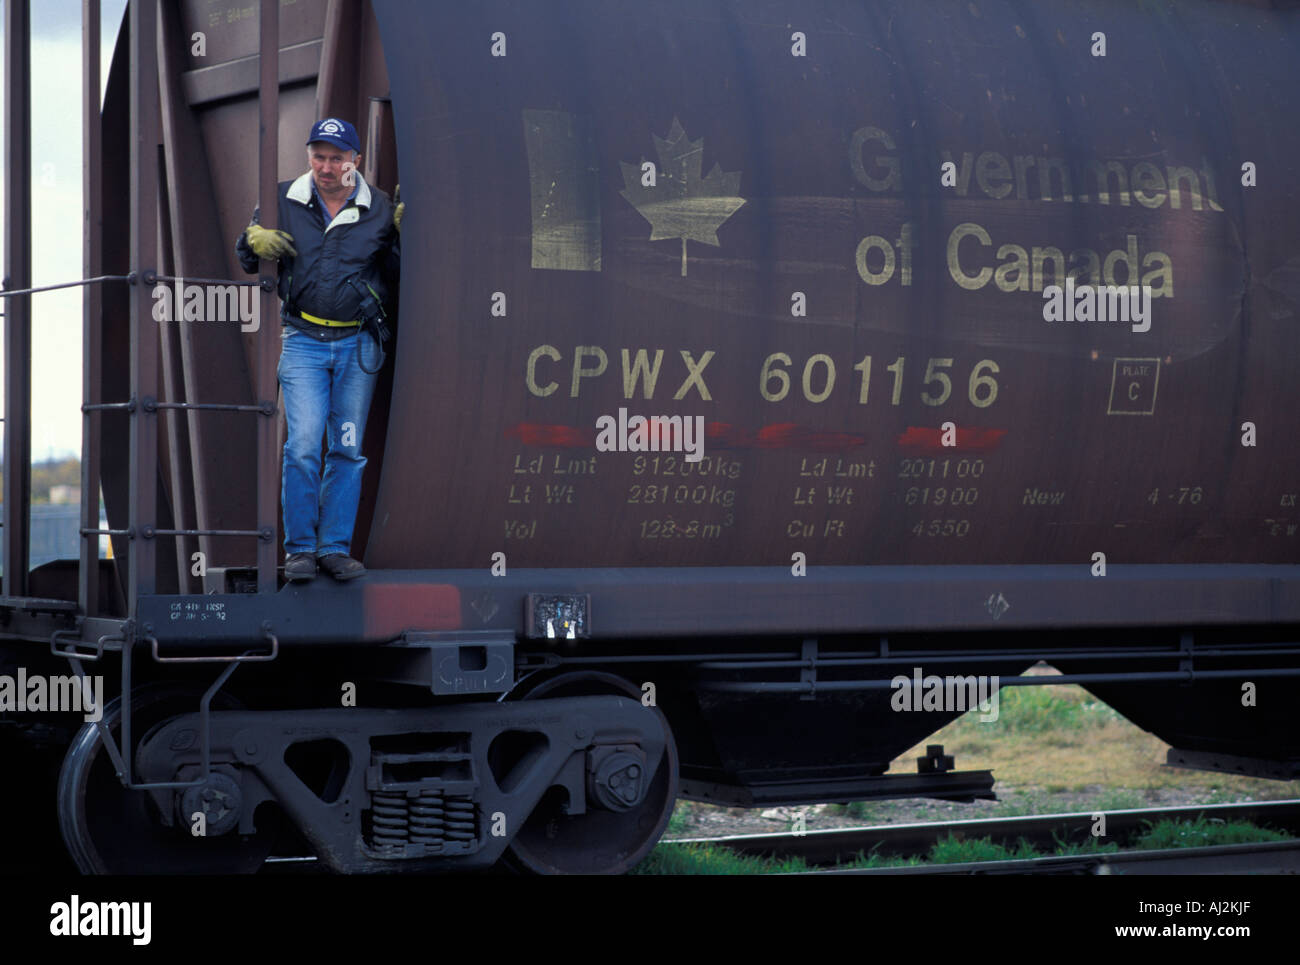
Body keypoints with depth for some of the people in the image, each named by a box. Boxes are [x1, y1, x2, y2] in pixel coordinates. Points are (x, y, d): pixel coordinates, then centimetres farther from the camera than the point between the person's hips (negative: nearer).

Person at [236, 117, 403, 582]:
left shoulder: (380, 209, 3)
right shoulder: (283, 200, 4)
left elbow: (396, 279, 5)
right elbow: (247, 258, 13)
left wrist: (406, 235, -11)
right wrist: (253, 241, -10)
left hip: (357, 343, 1)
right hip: (302, 341, -1)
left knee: (348, 450, 4)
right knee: (303, 446, -9)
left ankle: (336, 546, 13)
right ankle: (300, 547, 1)